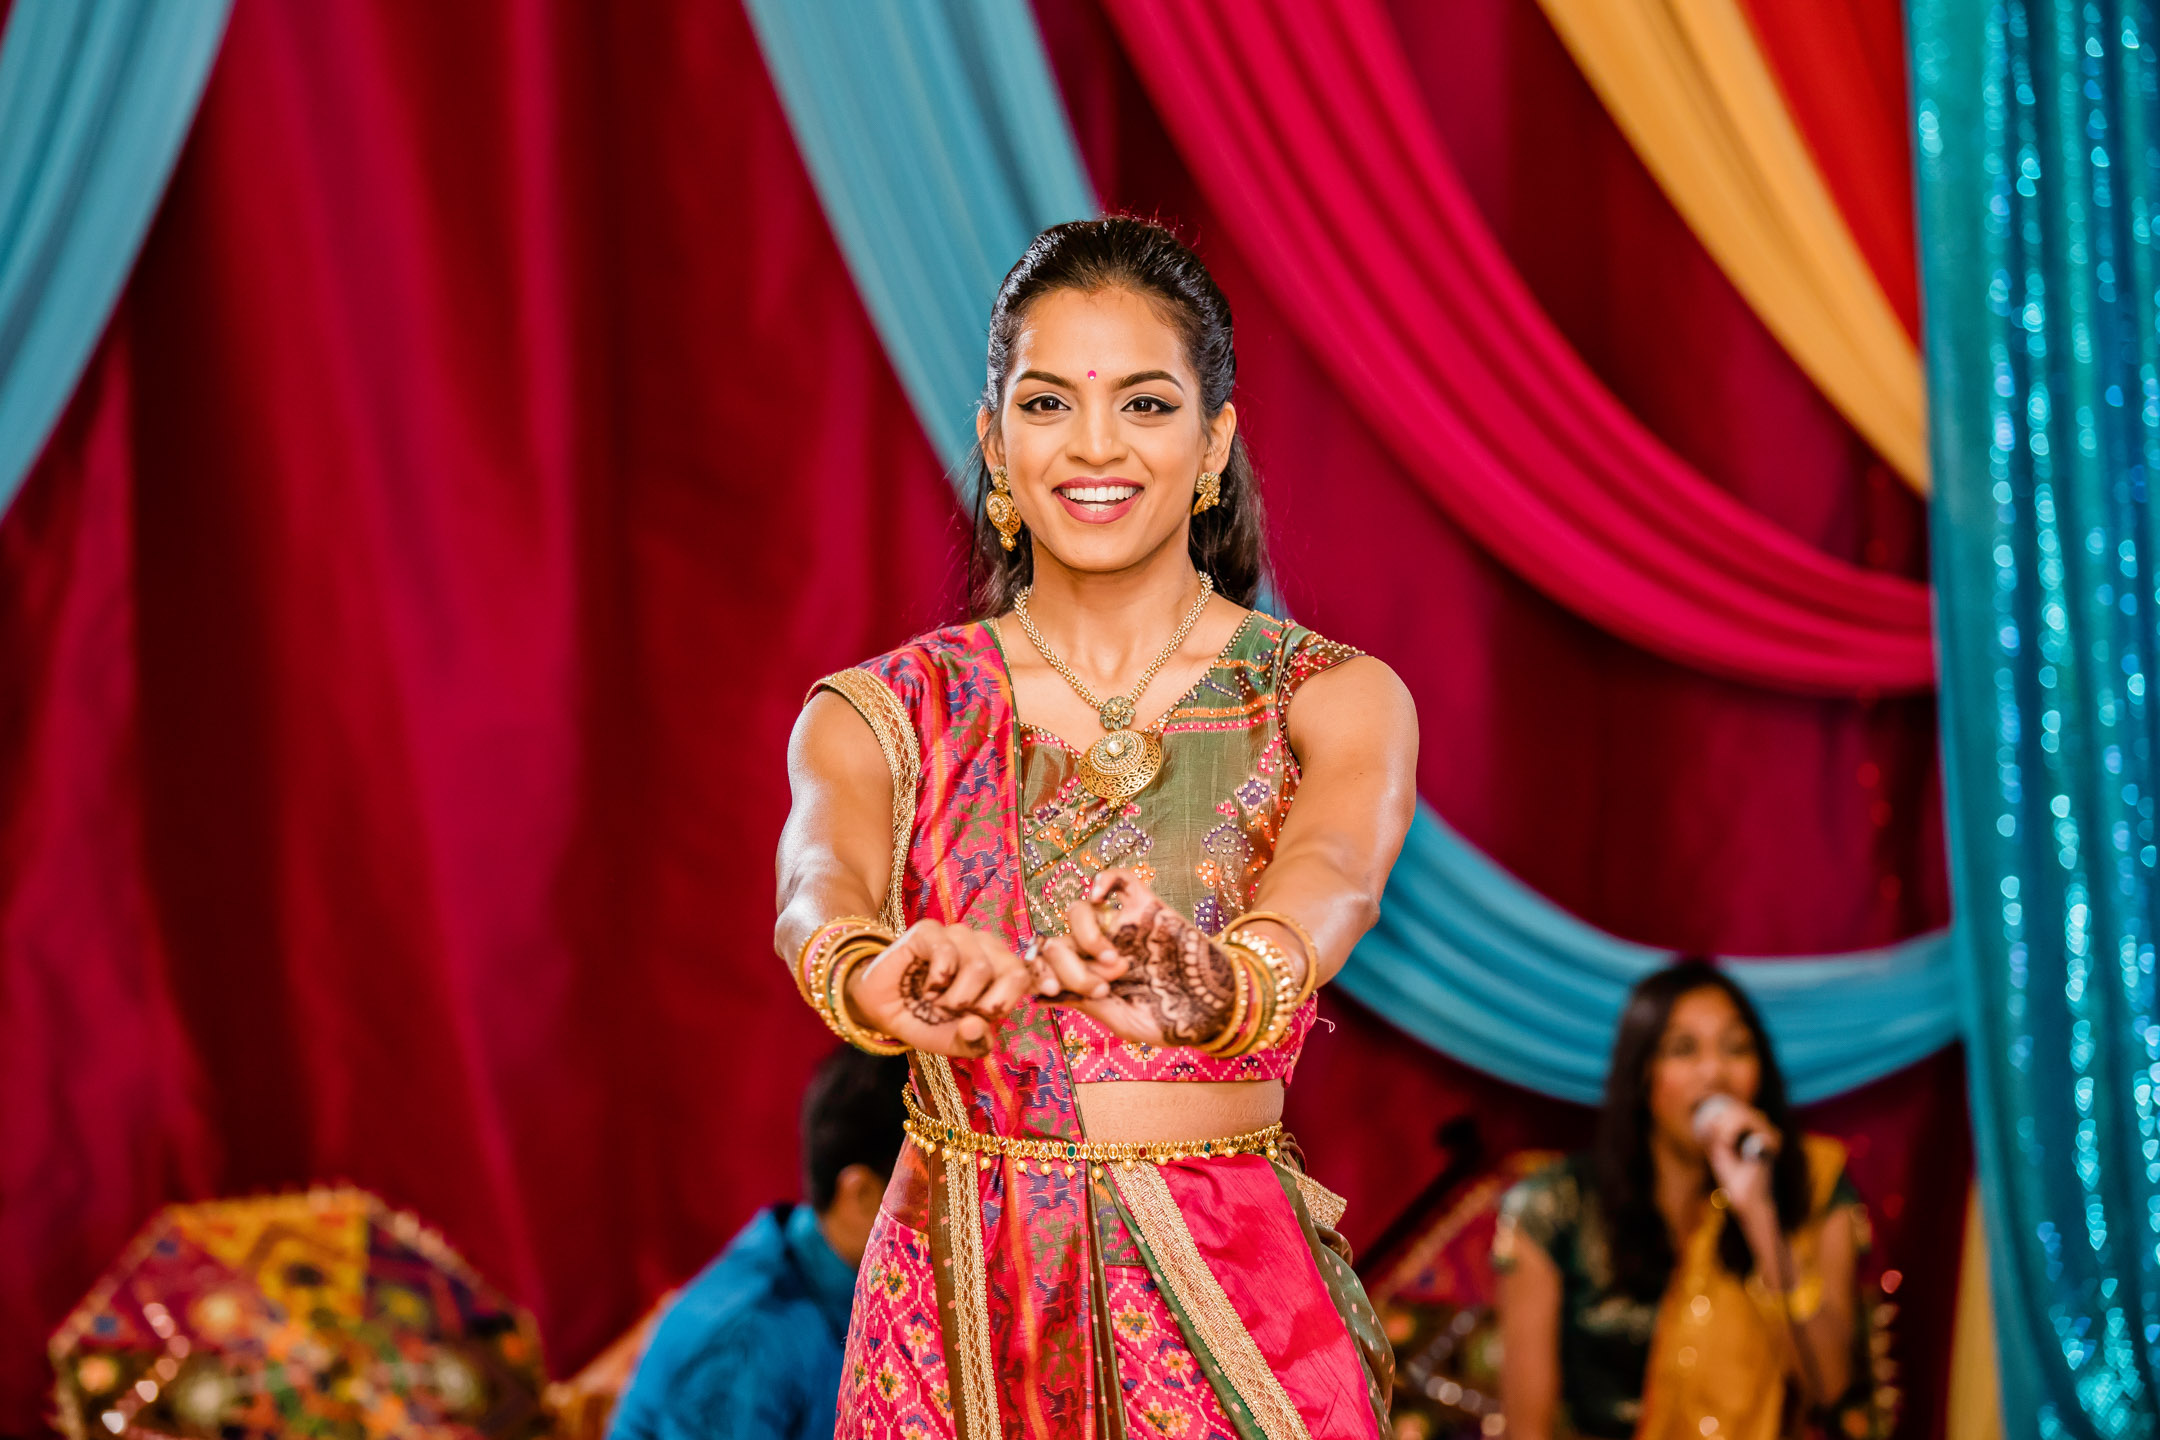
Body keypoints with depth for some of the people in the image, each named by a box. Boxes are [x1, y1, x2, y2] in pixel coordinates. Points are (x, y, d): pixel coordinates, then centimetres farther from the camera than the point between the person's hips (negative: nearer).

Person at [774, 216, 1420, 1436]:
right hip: (964, 1320, 1)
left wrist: (1211, 986, -46)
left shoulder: (1338, 702, -1)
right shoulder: (884, 716, 3)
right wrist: (878, 981, -43)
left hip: (1235, 1300, -1)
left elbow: (1330, 880, -22)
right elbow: (824, 889, -18)